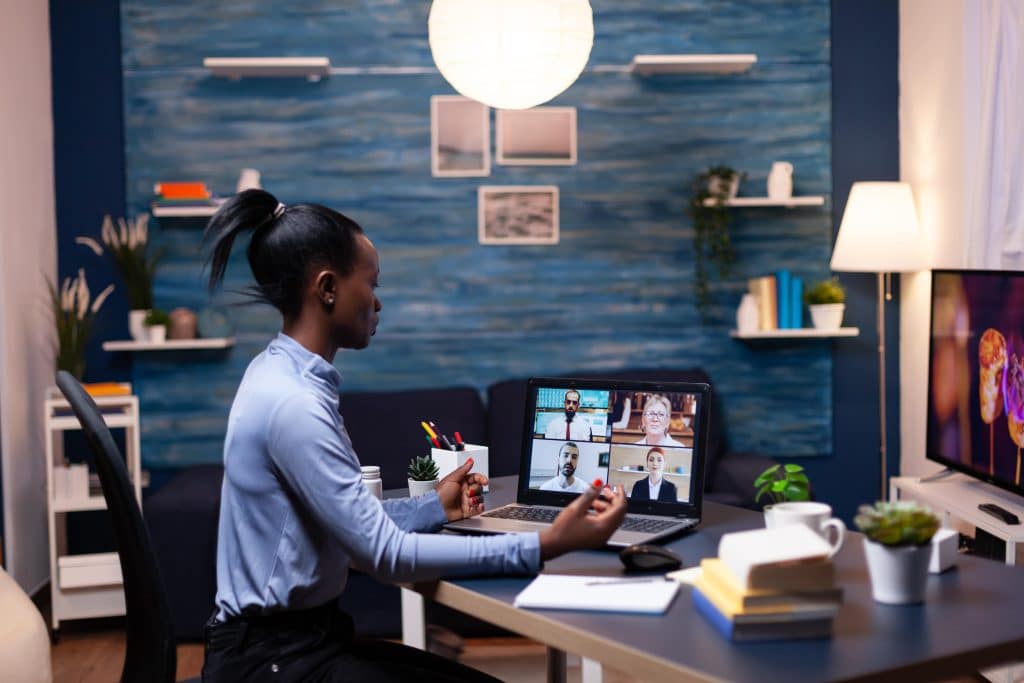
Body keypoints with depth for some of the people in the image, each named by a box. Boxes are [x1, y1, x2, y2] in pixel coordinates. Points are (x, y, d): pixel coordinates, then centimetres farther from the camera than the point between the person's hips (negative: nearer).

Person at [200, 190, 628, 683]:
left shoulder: (286, 376, 7)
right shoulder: (291, 402, -23)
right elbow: (386, 554, -23)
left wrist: (434, 507, 23)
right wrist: (545, 546, -24)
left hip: (307, 634, 9)